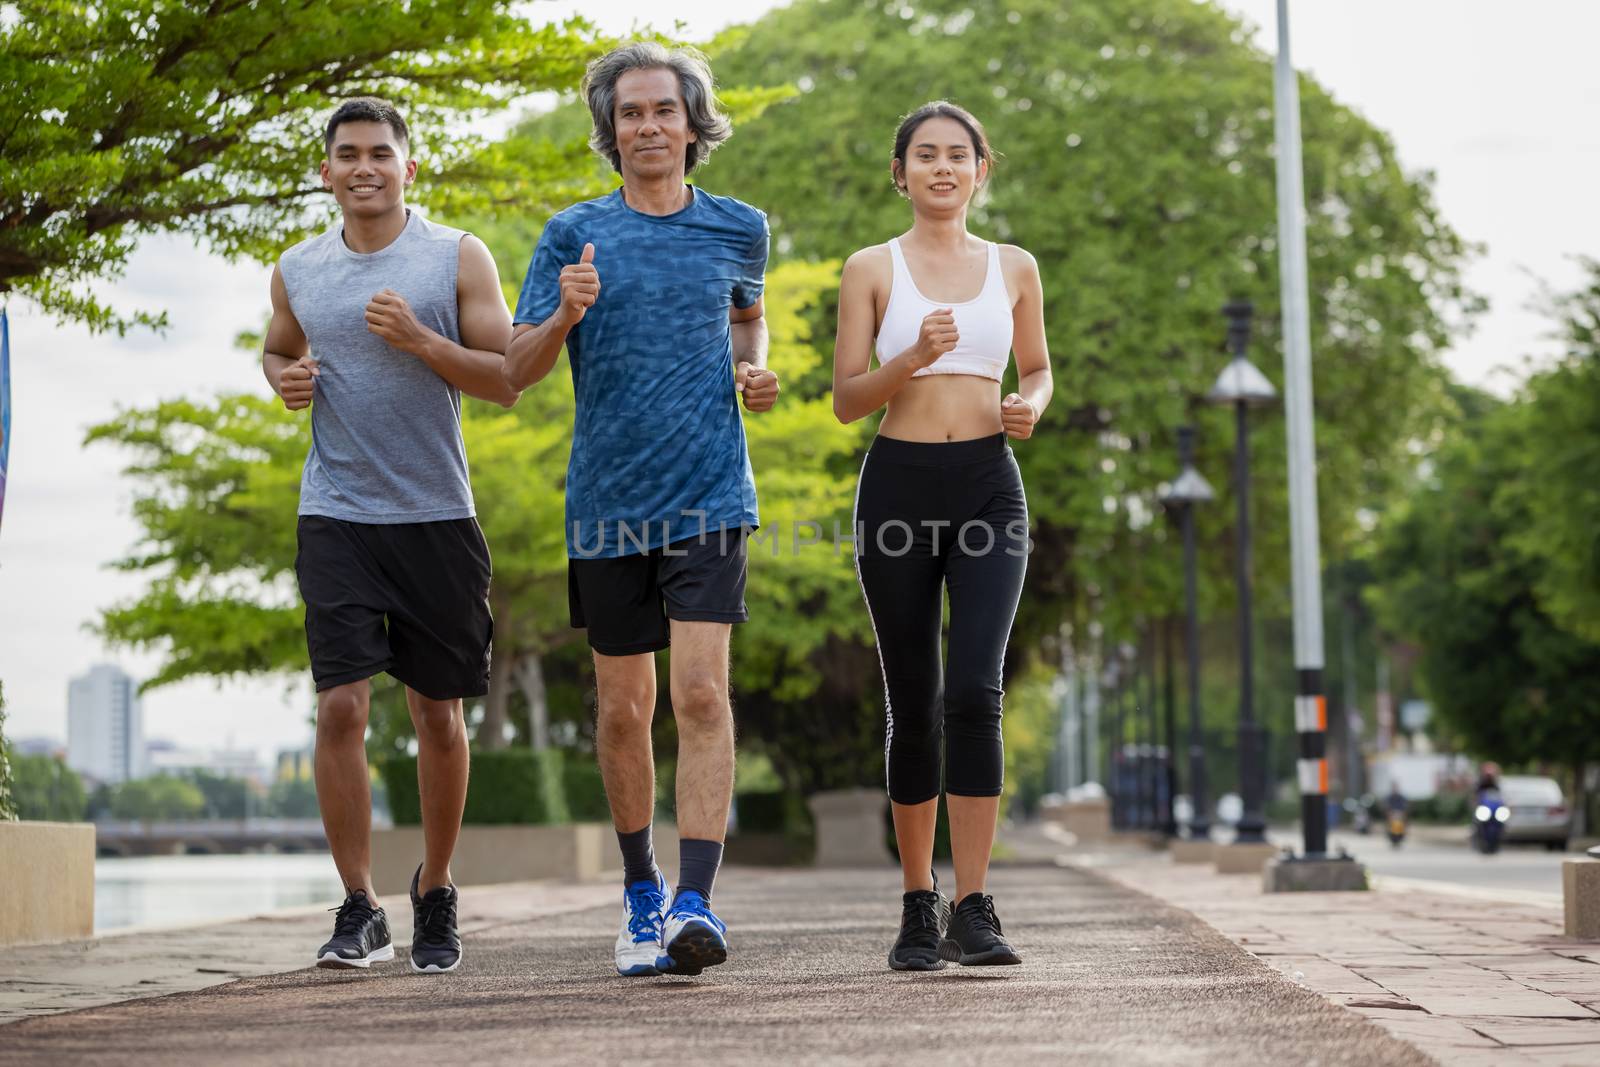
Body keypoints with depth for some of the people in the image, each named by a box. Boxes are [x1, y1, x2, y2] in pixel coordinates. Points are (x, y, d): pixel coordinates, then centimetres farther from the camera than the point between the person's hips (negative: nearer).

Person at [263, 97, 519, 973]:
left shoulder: (457, 258, 1)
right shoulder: (298, 271, 9)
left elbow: (507, 380, -2)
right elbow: (276, 349, 26)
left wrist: (418, 340, -16)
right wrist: (285, 379, 3)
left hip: (436, 515, -1)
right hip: (336, 516, 1)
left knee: (438, 715, 7)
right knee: (340, 706, -11)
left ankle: (435, 893, 26)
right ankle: (358, 910, -2)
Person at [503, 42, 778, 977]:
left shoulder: (739, 228, 7)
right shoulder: (575, 234, 2)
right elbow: (518, 370, 1)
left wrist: (754, 372, 6)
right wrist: (565, 315, -19)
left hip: (709, 497, -1)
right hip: (607, 504, 1)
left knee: (701, 692, -14)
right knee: (624, 709, 9)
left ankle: (695, 899, -18)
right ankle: (640, 890, 26)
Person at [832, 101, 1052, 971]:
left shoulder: (1013, 269, 10)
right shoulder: (872, 270, 4)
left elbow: (1036, 369, 22)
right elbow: (846, 400, 1)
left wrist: (1029, 405, -1)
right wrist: (913, 357, -16)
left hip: (988, 485, 1)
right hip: (899, 485, 0)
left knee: (974, 691, -15)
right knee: (913, 705, 4)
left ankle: (972, 908, -12)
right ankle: (918, 905, 17)